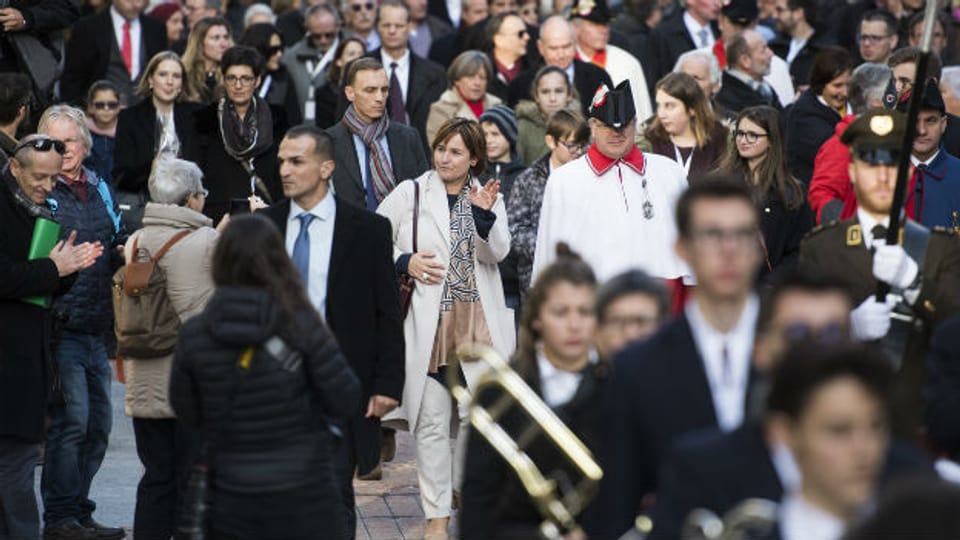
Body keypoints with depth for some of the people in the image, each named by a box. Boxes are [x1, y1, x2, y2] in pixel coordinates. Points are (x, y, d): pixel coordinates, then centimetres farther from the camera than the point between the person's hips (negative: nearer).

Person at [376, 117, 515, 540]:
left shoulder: (488, 197, 10)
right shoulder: (410, 193, 4)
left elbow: (496, 254, -4)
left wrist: (484, 215, -19)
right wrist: (403, 262, -9)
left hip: (477, 322, 2)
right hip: (427, 323, -1)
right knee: (431, 420, 0)